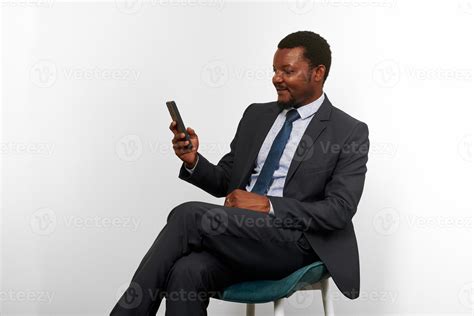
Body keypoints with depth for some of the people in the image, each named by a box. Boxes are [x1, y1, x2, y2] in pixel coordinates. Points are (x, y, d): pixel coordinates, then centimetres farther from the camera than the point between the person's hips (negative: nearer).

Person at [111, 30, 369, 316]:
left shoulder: (350, 133, 1)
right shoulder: (256, 115, 19)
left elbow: (339, 210, -9)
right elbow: (223, 182, 20)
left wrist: (267, 205, -16)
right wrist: (194, 161, -2)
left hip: (291, 242, -5)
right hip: (238, 233, 5)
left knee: (188, 214, -26)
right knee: (186, 272, -31)